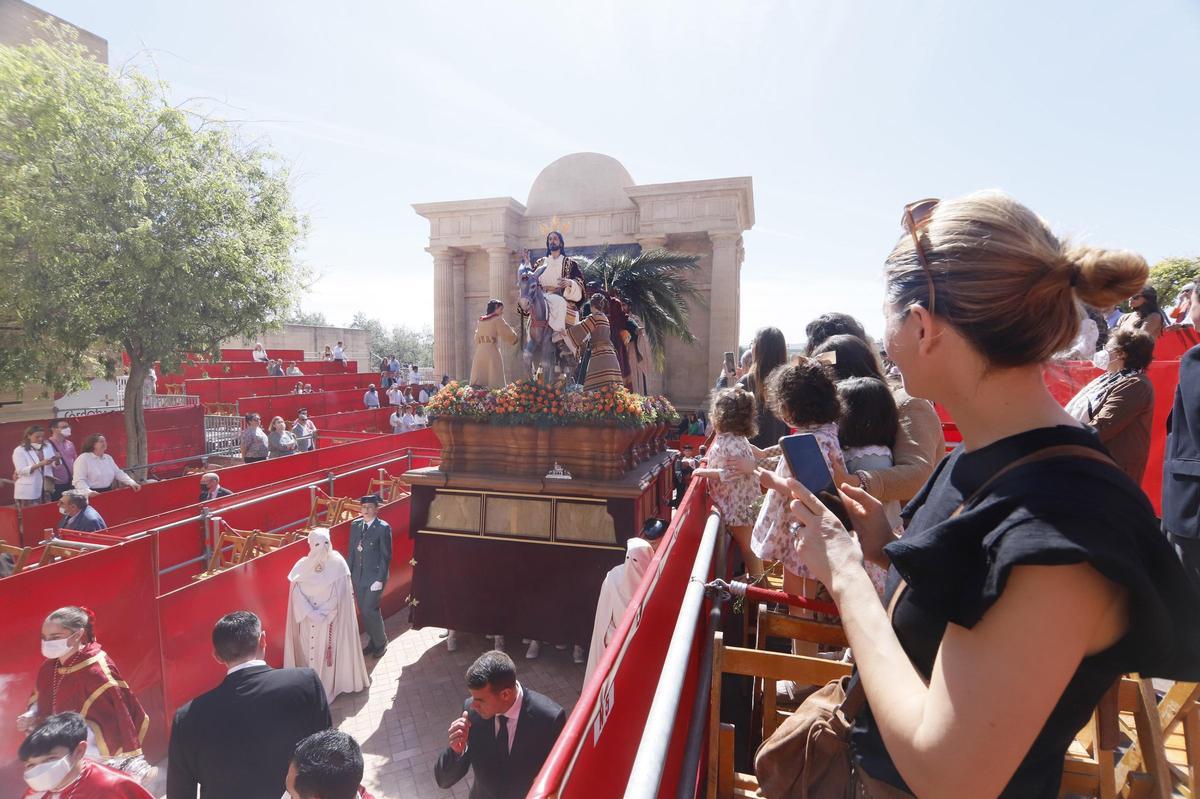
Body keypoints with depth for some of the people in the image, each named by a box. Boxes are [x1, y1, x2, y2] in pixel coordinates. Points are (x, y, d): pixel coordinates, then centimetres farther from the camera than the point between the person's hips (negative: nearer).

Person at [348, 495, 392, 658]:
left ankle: (381, 643, 19)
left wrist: (380, 580, -14)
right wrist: (350, 575, 7)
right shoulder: (355, 525, 3)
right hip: (358, 577, 5)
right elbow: (352, 552, 9)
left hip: (374, 577, -5)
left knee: (370, 610, -4)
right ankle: (373, 641, 32)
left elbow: (386, 556, -12)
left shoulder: (383, 528, -13)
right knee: (363, 611, 13)